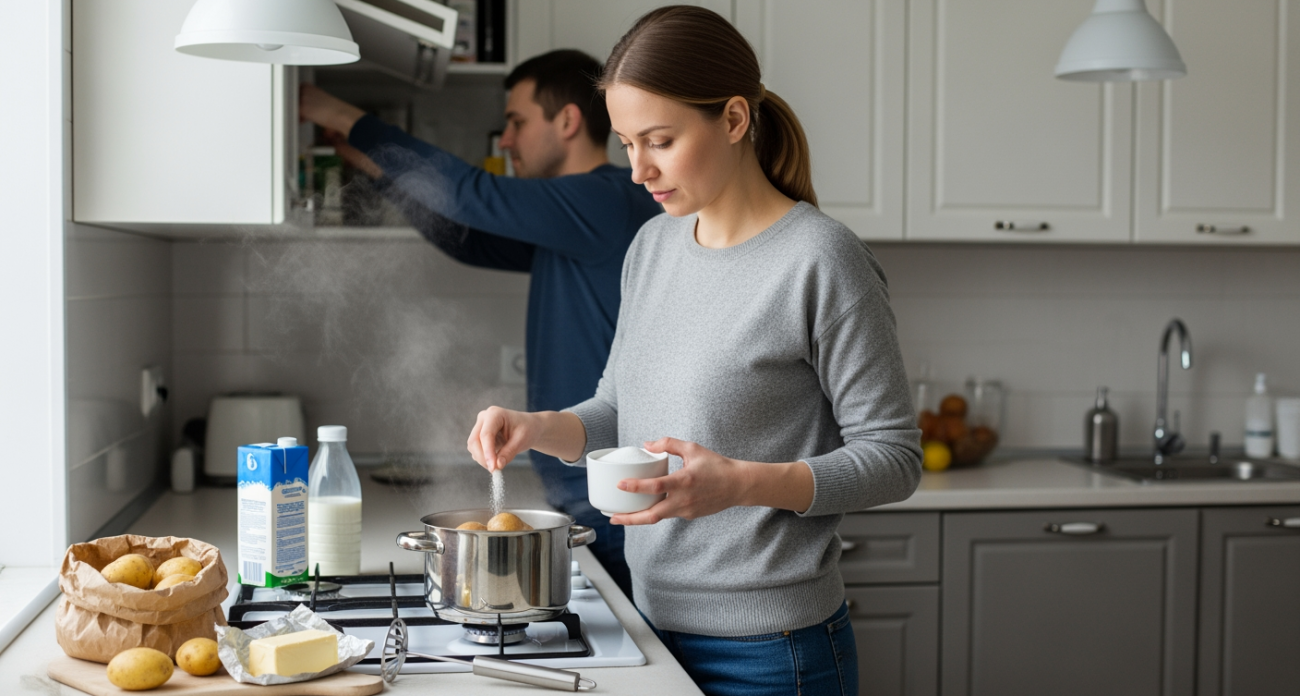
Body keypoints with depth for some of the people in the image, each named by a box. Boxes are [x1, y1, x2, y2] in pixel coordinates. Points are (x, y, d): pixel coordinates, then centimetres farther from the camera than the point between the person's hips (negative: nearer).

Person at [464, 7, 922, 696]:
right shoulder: (653, 245, 6)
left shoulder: (822, 260, -16)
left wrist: (740, 483, -28)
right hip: (659, 626, 7)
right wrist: (537, 427, -6)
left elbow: (891, 457, -14)